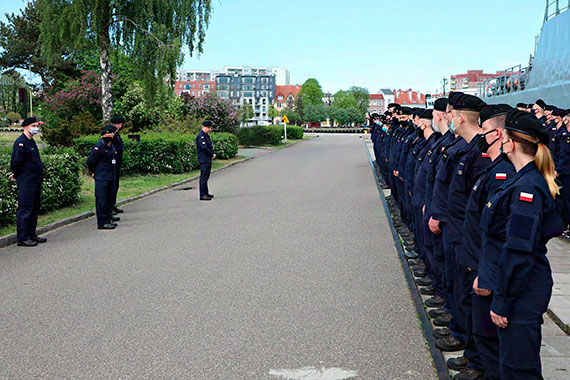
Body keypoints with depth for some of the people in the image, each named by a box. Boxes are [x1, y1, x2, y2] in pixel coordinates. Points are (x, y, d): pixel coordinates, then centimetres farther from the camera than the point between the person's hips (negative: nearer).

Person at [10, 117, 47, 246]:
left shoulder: (31, 141, 16)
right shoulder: (21, 142, -14)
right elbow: (16, 161, -18)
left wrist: (16, 174, 17)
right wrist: (16, 175, -5)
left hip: (36, 181, 10)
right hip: (26, 182, -10)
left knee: (34, 209, 15)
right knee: (25, 210, -5)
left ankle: (31, 234, 24)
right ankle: (22, 238, 0)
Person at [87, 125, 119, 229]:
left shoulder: (111, 146, 12)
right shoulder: (98, 147, -13)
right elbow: (90, 161, -11)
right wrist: (94, 172, 1)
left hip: (111, 177, 9)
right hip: (101, 178, -9)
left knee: (110, 198, 17)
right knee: (101, 199, -7)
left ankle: (108, 217, 31)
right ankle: (102, 223, -5)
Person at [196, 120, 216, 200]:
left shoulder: (206, 135, 17)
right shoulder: (201, 136, -15)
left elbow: (210, 146, 21)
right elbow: (204, 148, -21)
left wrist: (213, 154, 3)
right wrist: (212, 155, -11)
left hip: (208, 159, 10)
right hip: (204, 160, -10)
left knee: (206, 176, 15)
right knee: (204, 177, -8)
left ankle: (206, 193, 22)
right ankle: (202, 195, -6)